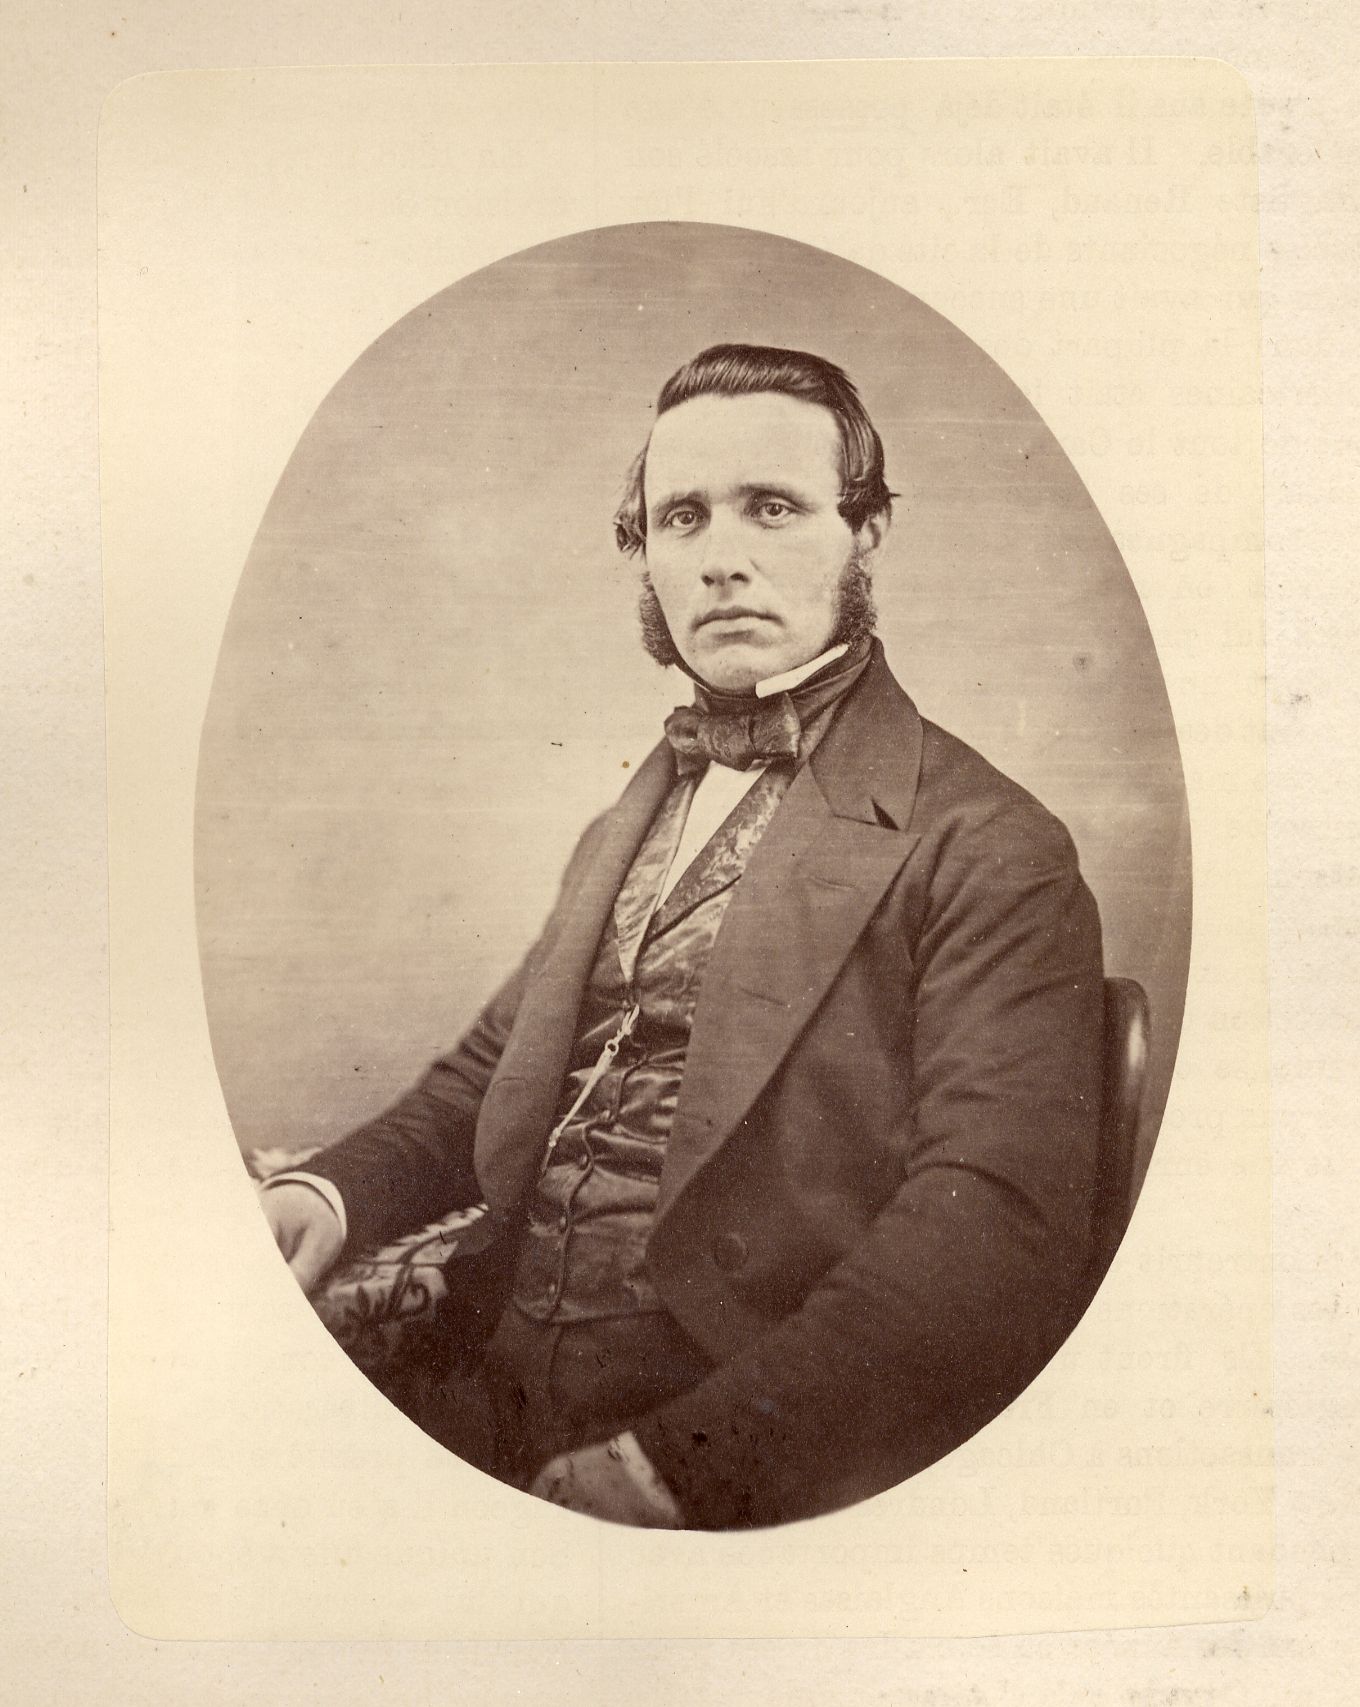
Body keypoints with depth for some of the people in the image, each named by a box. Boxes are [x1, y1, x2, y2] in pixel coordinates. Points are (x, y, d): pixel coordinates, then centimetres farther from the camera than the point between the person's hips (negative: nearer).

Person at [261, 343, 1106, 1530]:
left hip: (749, 1486, -5)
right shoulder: (624, 829, 17)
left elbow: (994, 1230, -16)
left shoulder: (988, 850, -7)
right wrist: (334, 1190, -1)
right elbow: (492, 1070, 19)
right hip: (493, 1422, 6)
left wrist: (677, 1466, -23)